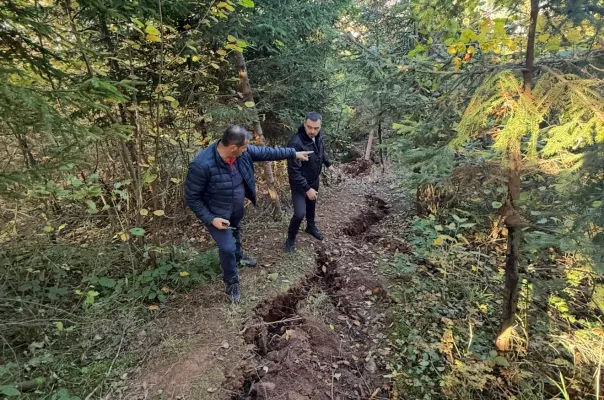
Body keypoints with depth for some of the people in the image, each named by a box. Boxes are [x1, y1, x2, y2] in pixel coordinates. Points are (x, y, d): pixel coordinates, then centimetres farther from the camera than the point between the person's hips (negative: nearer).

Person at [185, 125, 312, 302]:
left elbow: (265, 152, -4)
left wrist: (294, 153, 0)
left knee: (235, 234, 31)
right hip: (217, 214, -6)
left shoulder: (242, 152, -19)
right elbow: (191, 197, -24)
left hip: (237, 210, 7)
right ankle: (231, 281, 27)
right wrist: (211, 219, -27)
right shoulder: (202, 165, -36)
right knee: (227, 247, -2)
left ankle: (238, 256, 62)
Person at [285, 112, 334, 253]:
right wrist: (307, 188, -28)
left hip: (314, 180, 7)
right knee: (300, 213, -11)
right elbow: (293, 171, -30)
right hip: (299, 183, -7)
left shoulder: (318, 136, -10)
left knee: (312, 204, 26)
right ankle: (290, 239, 16)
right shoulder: (295, 143, -33)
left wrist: (328, 163, 23)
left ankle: (311, 226, 52)